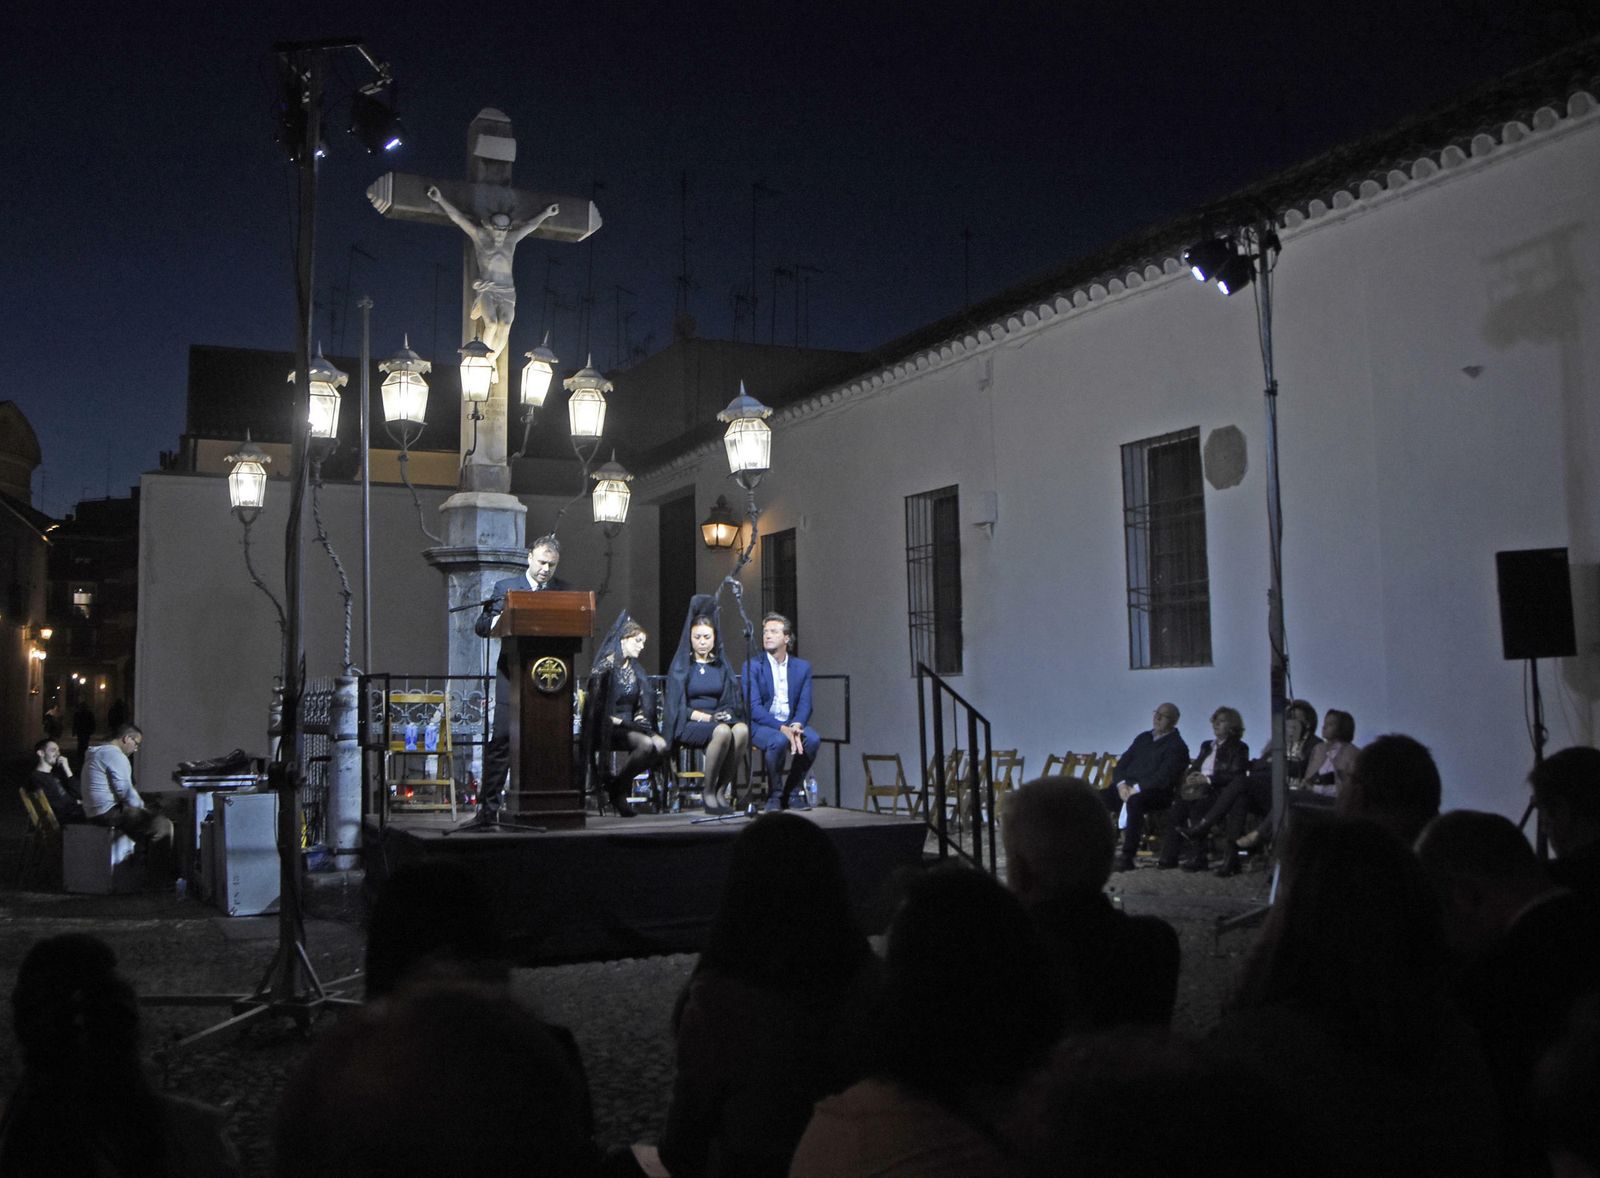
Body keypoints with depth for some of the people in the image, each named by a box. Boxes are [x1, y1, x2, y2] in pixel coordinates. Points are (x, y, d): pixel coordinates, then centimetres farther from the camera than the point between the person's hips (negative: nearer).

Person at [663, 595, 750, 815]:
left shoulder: (721, 666, 17)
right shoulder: (681, 667, 6)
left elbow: (731, 701, 15)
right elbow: (677, 706, -1)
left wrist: (726, 714, -9)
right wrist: (707, 718, -15)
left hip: (719, 720, 4)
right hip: (688, 725, -4)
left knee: (742, 729, -33)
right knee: (722, 732, -37)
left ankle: (722, 788, -22)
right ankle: (707, 791, -24)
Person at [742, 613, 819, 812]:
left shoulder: (802, 667, 9)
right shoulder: (752, 666, -1)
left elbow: (805, 705, 2)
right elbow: (753, 707, -11)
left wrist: (796, 726, -21)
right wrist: (782, 728, -24)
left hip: (792, 723, 3)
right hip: (762, 724, -3)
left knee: (813, 739, -28)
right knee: (779, 741, -35)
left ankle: (794, 791, -8)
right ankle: (774, 796, -13)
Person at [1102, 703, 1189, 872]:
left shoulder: (1177, 746, 1)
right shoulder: (1143, 738, 21)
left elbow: (1164, 777, -12)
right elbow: (1122, 763, 17)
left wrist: (1136, 788, -19)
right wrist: (1121, 784, -3)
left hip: (1155, 793, -7)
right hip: (1127, 788, 7)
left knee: (1134, 801, -40)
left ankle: (1127, 857, -38)